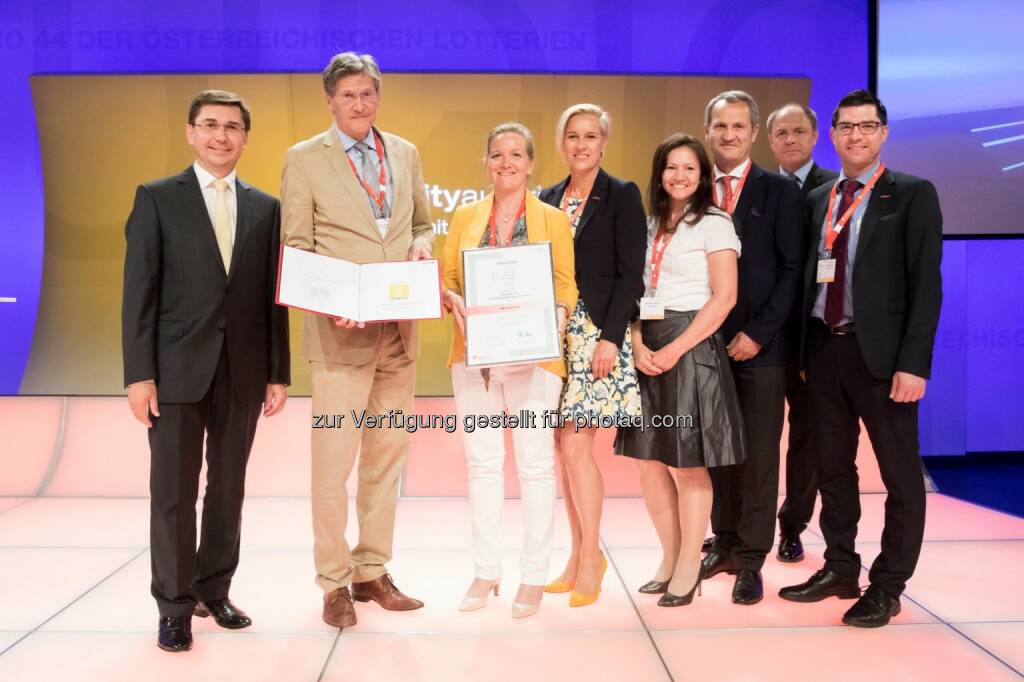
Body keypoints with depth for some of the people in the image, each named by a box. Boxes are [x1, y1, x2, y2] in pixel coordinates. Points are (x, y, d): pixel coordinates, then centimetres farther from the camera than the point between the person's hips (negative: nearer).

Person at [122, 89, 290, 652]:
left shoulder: (265, 207, 9)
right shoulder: (156, 198, 1)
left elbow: (273, 297, 8)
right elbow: (139, 292, -4)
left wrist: (278, 373, 4)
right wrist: (138, 374, -10)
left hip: (243, 370, 3)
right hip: (178, 368, -3)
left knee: (229, 486, 11)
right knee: (173, 492, 2)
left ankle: (214, 590, 25)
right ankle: (175, 606, 15)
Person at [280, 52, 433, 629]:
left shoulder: (406, 153, 11)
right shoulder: (304, 160, -1)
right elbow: (296, 251, -3)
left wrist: (423, 244, -3)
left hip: (400, 331, 5)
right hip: (342, 333, -4)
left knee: (387, 459, 12)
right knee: (333, 464, -1)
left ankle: (373, 572, 26)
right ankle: (335, 583, 15)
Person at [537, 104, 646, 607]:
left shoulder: (622, 196, -2)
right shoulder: (548, 198, 14)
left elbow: (631, 275, -7)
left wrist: (611, 337, -15)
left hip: (598, 333, -5)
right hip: (554, 333, 6)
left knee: (576, 447, -9)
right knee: (564, 449, 7)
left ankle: (591, 555, 7)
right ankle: (579, 555, 19)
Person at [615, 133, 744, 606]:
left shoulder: (714, 224, -3)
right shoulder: (649, 225, 14)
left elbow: (724, 297, -10)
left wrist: (675, 350, -15)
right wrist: (638, 344, -5)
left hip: (691, 347, -6)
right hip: (648, 350, 6)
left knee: (688, 462, -1)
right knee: (647, 458, 7)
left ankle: (690, 566, 15)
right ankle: (670, 558, 23)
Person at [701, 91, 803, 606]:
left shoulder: (779, 191, 1)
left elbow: (793, 270, -4)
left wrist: (757, 333, -11)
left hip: (759, 346, -3)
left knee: (759, 456, 1)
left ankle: (750, 560, 11)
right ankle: (725, 543, 23)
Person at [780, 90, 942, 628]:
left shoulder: (913, 194, -2)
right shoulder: (817, 200, 13)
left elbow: (925, 284, -8)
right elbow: (808, 276, 12)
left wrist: (913, 362, -15)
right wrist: (803, 350, 6)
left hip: (880, 353, -5)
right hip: (823, 349, 5)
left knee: (900, 475, 5)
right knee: (832, 468, 14)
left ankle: (887, 587, 18)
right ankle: (839, 570, 29)